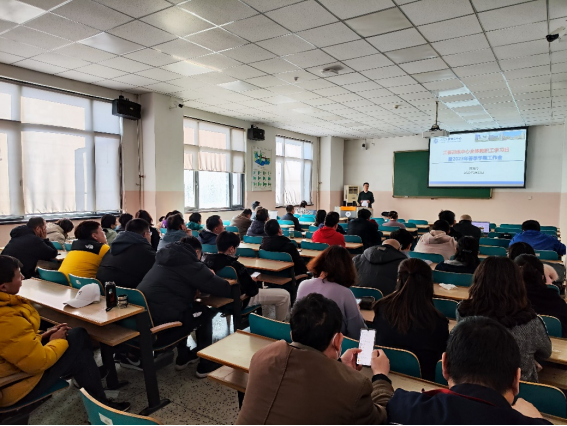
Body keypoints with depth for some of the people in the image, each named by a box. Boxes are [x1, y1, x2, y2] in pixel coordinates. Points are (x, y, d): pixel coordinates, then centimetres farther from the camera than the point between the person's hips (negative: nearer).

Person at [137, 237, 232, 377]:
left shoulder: (163, 259, 16)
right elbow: (224, 289, -5)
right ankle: (206, 365, 19)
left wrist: (207, 276, 20)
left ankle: (183, 357, 36)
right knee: (205, 313, 13)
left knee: (188, 308, 28)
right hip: (161, 326, -8)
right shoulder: (190, 264, -6)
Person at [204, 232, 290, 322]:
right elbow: (252, 290, -25)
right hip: (239, 301, -8)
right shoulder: (235, 266, -32)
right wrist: (253, 281, -1)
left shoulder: (208, 259, -10)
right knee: (284, 295, -4)